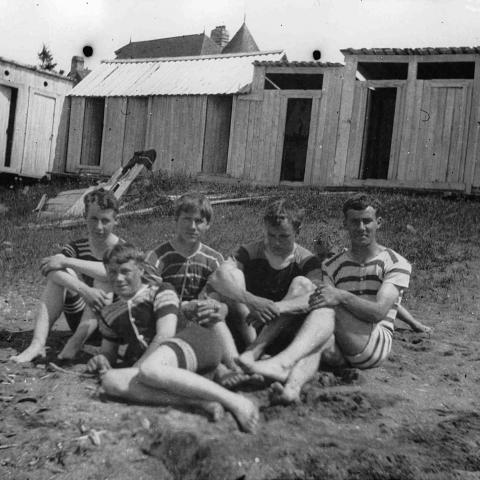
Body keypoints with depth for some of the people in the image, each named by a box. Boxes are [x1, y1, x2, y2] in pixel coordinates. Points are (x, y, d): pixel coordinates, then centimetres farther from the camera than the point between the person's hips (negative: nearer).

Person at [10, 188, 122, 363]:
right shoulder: (77, 247, 4)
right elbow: (49, 267, -19)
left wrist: (67, 262, -30)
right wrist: (85, 290, -37)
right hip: (81, 320, 3)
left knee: (106, 277, -28)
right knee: (57, 272, -20)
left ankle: (76, 342, -41)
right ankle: (37, 344, -34)